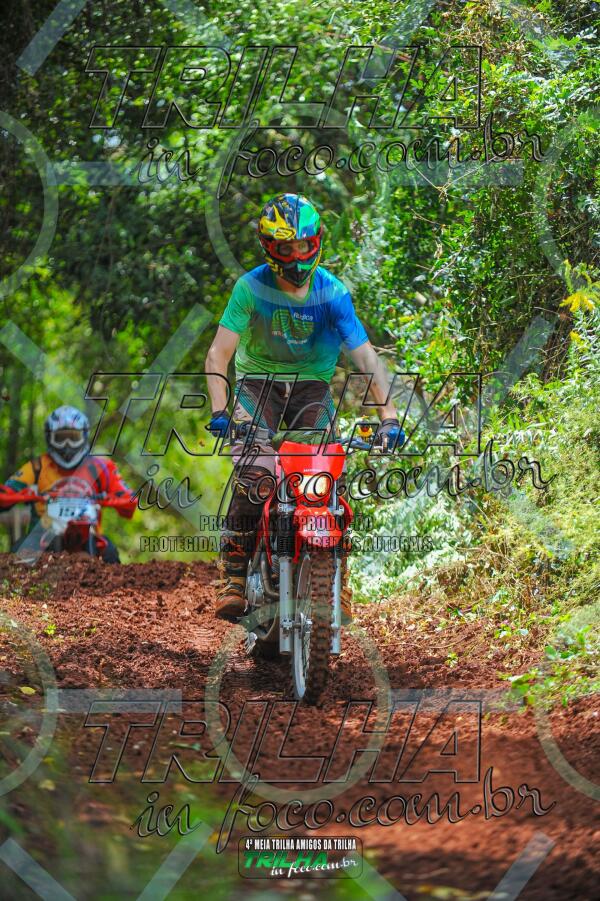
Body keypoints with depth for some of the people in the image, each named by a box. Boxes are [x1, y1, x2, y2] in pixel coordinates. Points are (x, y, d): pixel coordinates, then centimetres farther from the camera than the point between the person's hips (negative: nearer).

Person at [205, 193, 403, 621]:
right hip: (258, 381, -1)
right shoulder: (251, 288, -16)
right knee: (253, 479, -21)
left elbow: (366, 356, -18)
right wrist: (219, 410, -31)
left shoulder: (332, 293, -14)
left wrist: (388, 414, -29)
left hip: (311, 384, 1)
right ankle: (234, 577, -12)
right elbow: (219, 353, -18)